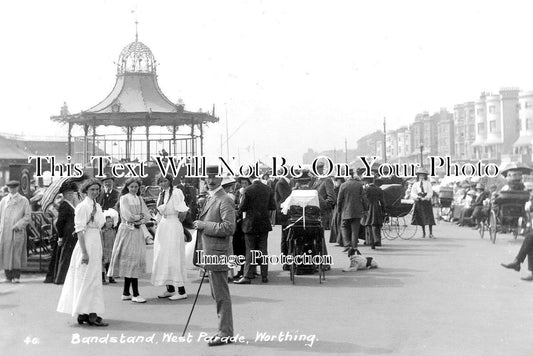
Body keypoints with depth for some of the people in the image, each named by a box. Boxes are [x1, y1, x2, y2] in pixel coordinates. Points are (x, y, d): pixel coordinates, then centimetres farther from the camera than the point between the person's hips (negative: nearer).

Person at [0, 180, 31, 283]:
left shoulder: (23, 201, 6)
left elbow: (27, 216, 0)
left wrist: (18, 225, -12)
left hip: (17, 231, -3)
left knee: (17, 253, -7)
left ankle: (16, 276, -3)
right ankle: (8, 276, 7)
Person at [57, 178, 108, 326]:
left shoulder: (97, 206, 12)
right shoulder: (82, 207, -11)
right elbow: (80, 230, -15)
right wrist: (84, 252, -20)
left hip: (96, 244, 8)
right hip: (86, 243, -8)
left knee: (94, 279, 11)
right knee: (88, 279, -4)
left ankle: (84, 314, 19)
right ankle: (90, 315, -1)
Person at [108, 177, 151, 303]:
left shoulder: (139, 199, 15)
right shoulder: (124, 198, -3)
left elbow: (147, 216, 7)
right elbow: (128, 216, -13)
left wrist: (138, 220, -9)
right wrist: (140, 216, -1)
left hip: (138, 231, 6)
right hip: (127, 231, -6)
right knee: (131, 261, -9)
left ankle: (126, 293, 11)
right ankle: (135, 294, -11)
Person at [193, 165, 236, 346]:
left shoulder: (225, 201, -14)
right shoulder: (210, 199, 17)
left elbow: (229, 227, -23)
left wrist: (204, 225, -19)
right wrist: (200, 224, 12)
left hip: (217, 254, -10)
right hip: (210, 254, 10)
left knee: (221, 296, -4)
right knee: (217, 295, 16)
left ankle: (225, 334, 4)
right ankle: (224, 331, 26)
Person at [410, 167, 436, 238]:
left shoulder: (428, 183, 6)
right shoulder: (415, 184, 10)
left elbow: (430, 192, -3)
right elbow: (412, 193, 1)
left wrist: (425, 198, -19)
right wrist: (417, 197, -18)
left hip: (427, 201, -1)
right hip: (419, 202, 1)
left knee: (429, 217, -6)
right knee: (421, 218, 4)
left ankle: (431, 233, -3)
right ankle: (423, 232, 17)